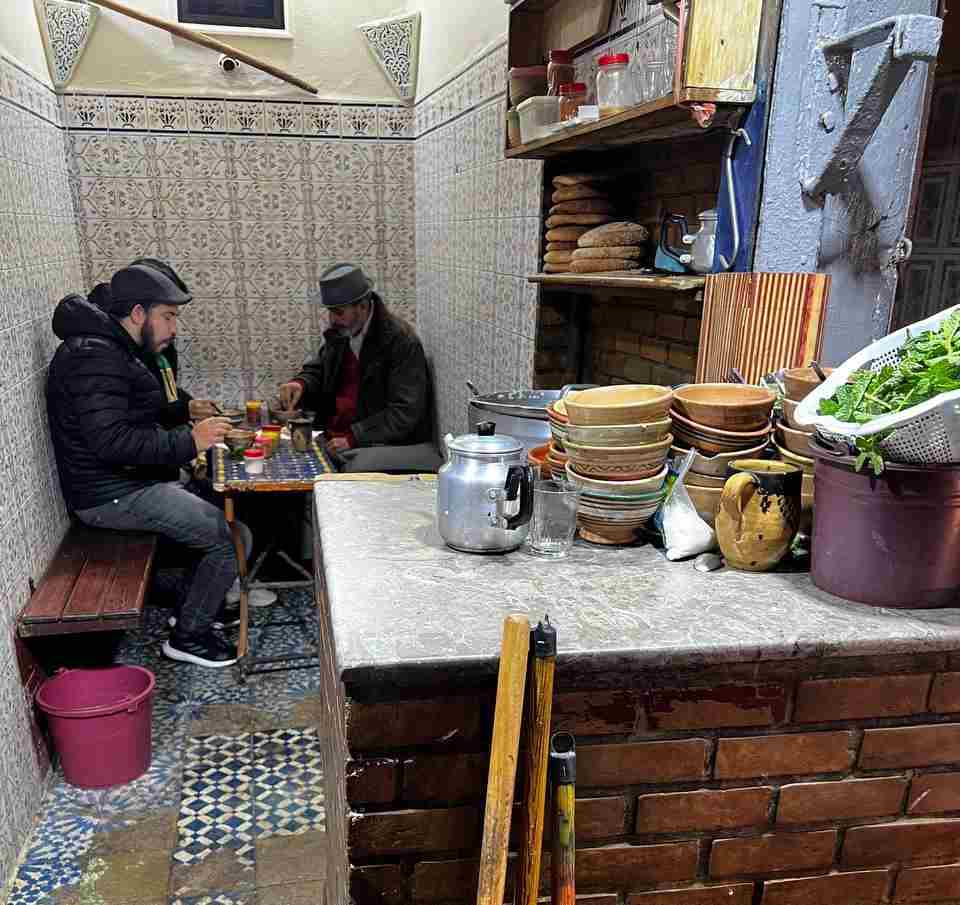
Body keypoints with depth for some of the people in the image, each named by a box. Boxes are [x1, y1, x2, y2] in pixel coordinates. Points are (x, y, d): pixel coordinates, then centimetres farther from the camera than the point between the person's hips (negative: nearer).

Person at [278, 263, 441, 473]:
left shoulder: (401, 341, -14)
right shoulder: (340, 332, 9)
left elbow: (405, 413, -18)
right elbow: (317, 371, 21)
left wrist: (353, 438, -23)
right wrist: (301, 384, -3)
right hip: (333, 440, 7)